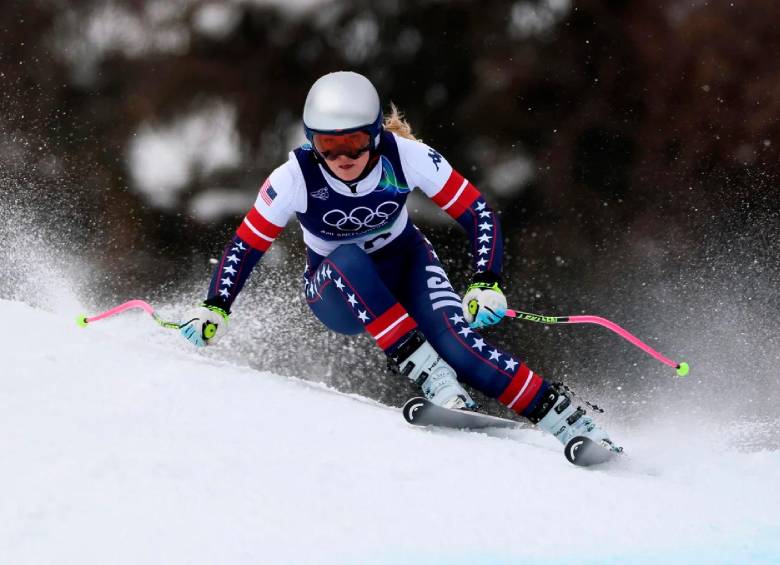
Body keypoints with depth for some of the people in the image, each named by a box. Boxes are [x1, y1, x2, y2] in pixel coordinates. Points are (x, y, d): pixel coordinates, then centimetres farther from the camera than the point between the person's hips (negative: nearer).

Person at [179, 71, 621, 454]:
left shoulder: (405, 156, -24)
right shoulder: (295, 178, -24)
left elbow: (478, 215, -17)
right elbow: (246, 245, -13)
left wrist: (488, 285, -29)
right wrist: (215, 310, -24)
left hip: (405, 265, 0)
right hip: (338, 293, 0)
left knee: (454, 338, -30)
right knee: (348, 260, -37)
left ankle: (565, 419, -24)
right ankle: (428, 374, -38)